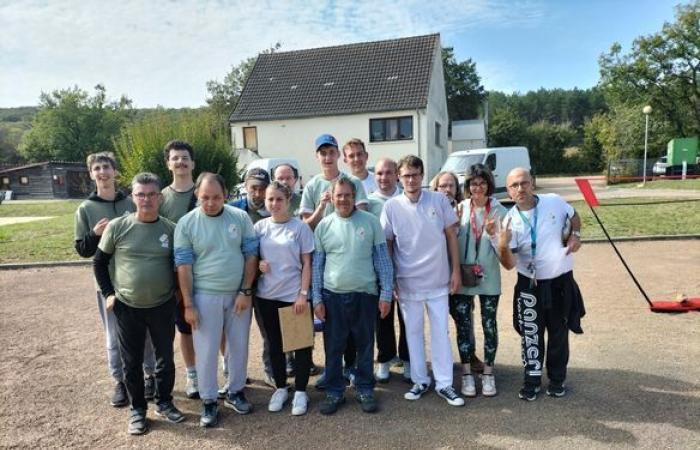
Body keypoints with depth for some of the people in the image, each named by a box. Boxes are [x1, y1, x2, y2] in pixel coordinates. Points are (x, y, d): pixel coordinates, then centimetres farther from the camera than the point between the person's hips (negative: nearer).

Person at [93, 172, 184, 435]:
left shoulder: (171, 229, -5)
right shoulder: (117, 227, -8)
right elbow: (99, 262, 4)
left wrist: (178, 293, 4)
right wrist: (108, 294, -1)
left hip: (163, 306, 1)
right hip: (127, 307, -1)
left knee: (165, 358, 13)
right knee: (132, 361, 12)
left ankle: (164, 402, 34)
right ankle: (137, 409, 31)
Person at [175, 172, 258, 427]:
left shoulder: (241, 218, -4)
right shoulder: (186, 223, -7)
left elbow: (251, 255, 0)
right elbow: (184, 266, -5)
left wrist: (246, 291, -6)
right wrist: (188, 304, -7)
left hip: (238, 294, 2)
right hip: (205, 296, -1)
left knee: (239, 346, 13)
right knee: (206, 351, 7)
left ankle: (235, 392, 33)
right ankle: (209, 401, 24)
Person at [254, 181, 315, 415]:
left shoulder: (300, 227, -7)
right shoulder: (260, 227, 3)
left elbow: (307, 263, -6)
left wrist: (303, 294, -12)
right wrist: (258, 263, -11)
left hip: (294, 295, -3)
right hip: (267, 296, 3)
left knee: (301, 343, 5)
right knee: (275, 343, 15)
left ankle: (300, 391, 22)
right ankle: (280, 388, 31)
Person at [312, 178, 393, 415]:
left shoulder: (371, 222, -1)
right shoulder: (324, 225, 3)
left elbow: (382, 259, 0)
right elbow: (317, 264, 6)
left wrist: (386, 294, -4)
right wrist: (317, 298, 1)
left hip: (365, 294, -1)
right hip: (333, 296, 1)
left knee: (365, 345, 12)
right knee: (333, 347, 10)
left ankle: (365, 390, 28)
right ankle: (334, 391, 26)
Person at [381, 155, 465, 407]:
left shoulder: (439, 200, -4)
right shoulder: (391, 207, -5)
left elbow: (451, 236, 1)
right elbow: (387, 244, 1)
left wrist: (455, 270, -2)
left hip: (438, 280, 0)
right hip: (408, 282, 0)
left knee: (440, 332, 8)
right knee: (413, 332, 12)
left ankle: (444, 384, 21)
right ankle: (420, 381, 28)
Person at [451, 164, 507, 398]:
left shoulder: (499, 211, -4)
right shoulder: (460, 208, -1)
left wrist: (493, 234, -22)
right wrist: (455, 225, -15)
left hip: (489, 278, 0)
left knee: (489, 325, 10)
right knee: (463, 325, 7)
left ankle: (488, 373, 26)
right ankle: (467, 373, 22)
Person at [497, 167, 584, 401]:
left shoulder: (554, 201, -9)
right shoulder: (511, 221, -13)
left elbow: (574, 217, 13)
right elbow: (509, 264, -15)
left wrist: (575, 235, -7)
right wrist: (503, 246, -36)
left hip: (561, 281, 2)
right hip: (530, 286, -1)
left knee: (559, 333, 14)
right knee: (531, 335, 5)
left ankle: (557, 379, 31)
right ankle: (532, 380, 21)